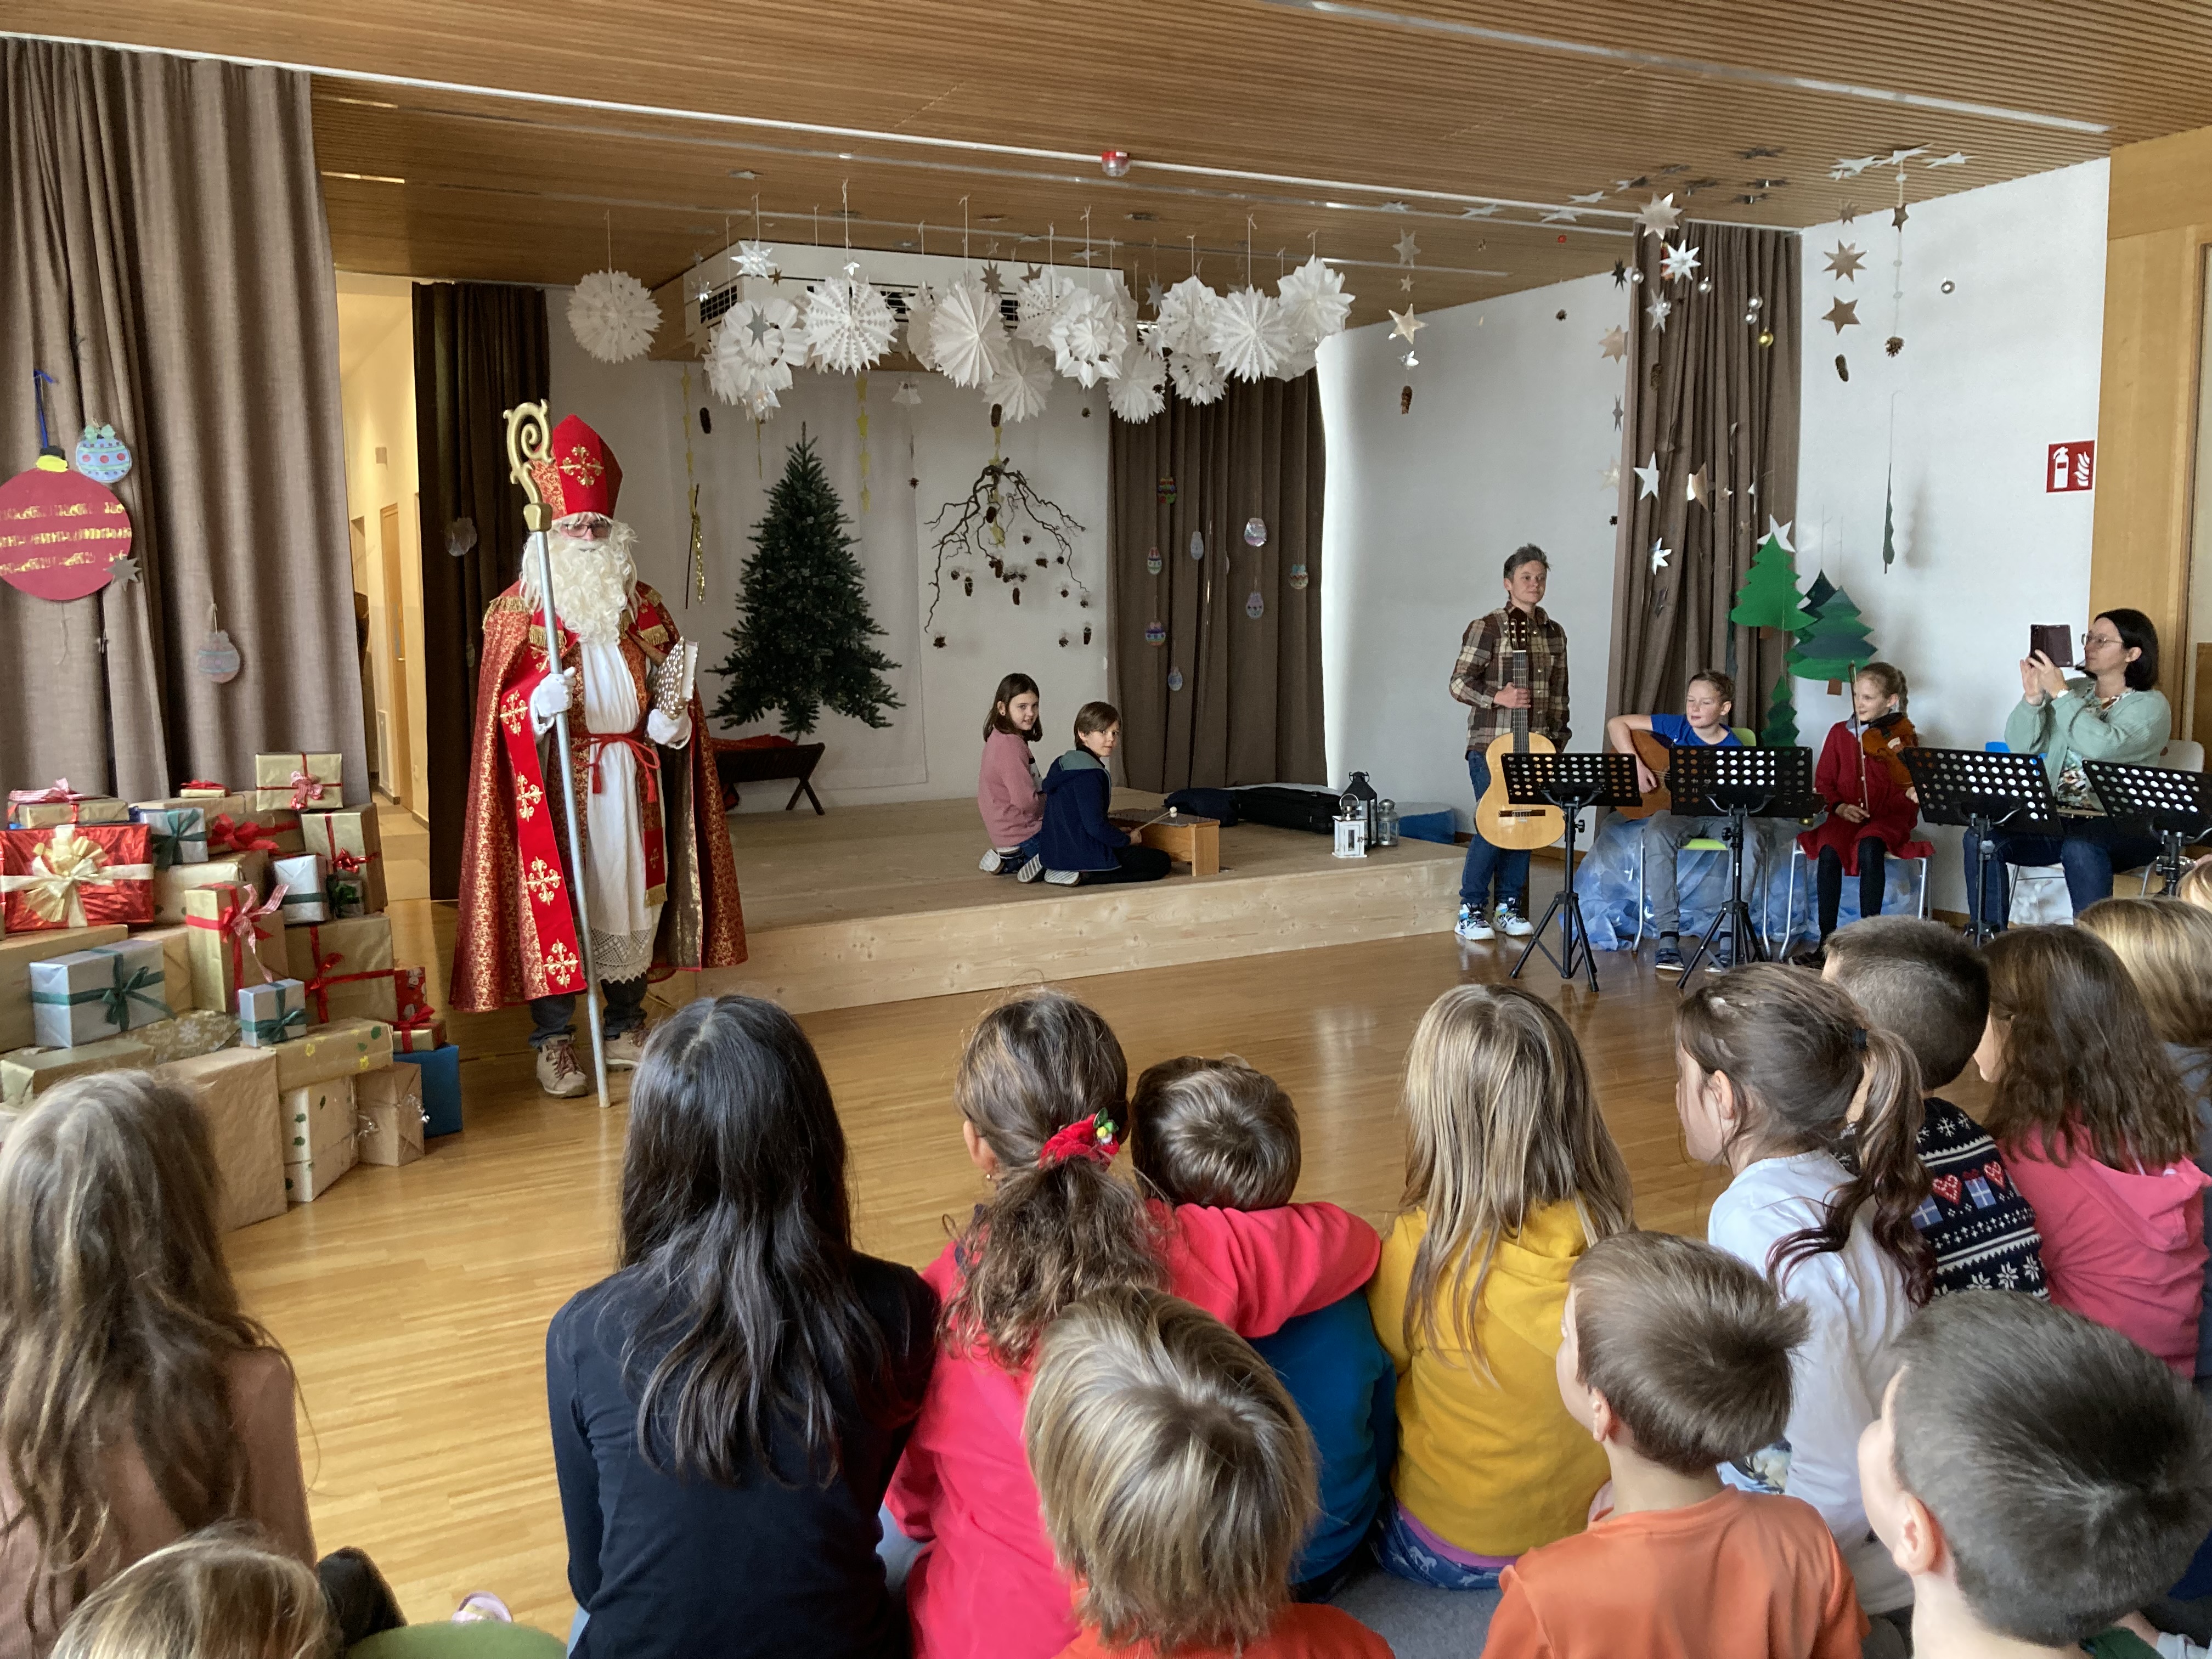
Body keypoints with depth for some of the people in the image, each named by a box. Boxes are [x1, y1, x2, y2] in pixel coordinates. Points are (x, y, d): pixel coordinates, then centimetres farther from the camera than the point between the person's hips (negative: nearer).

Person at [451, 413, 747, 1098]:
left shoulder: (642, 604, 11)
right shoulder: (519, 608, -1)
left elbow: (672, 682, 16)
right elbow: (503, 704, -6)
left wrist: (672, 717, -6)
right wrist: (539, 703, -27)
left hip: (632, 776, 4)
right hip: (556, 779, -4)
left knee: (634, 893, 8)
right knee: (555, 898, -4)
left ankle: (627, 1025, 22)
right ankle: (554, 1041, 6)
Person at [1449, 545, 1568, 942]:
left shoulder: (1554, 634, 13)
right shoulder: (1486, 628, -5)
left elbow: (1559, 693, 17)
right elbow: (1459, 683, -8)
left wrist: (1558, 740, 12)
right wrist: (1498, 697, -21)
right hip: (1491, 747, -5)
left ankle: (1509, 907, 18)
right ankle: (1471, 910, 3)